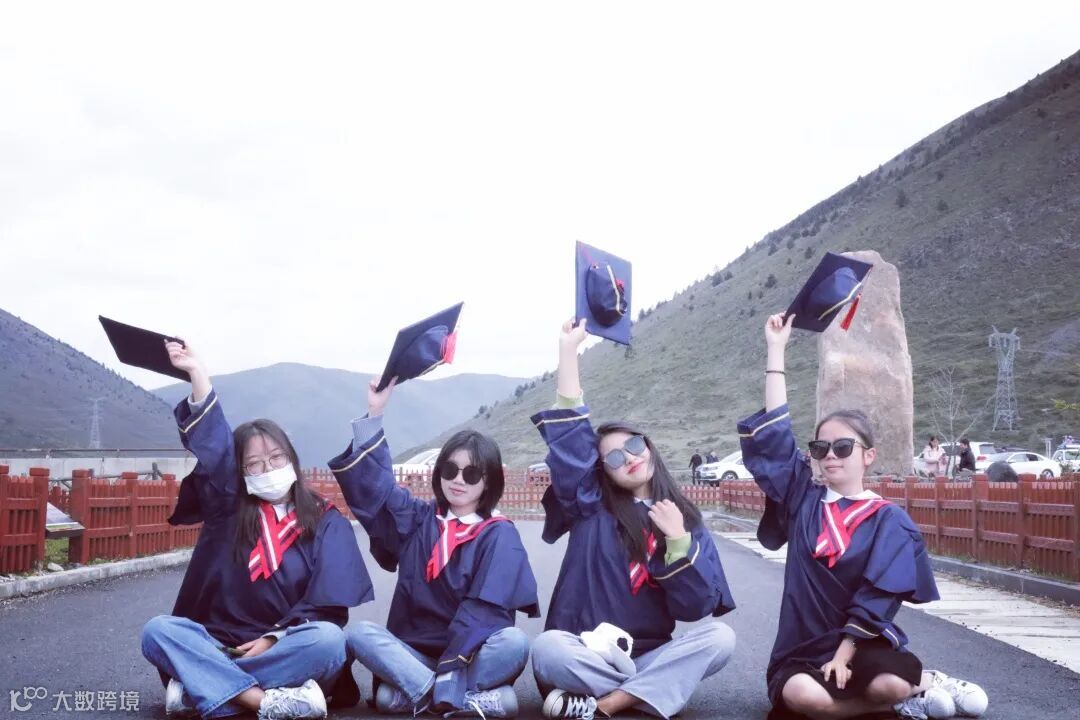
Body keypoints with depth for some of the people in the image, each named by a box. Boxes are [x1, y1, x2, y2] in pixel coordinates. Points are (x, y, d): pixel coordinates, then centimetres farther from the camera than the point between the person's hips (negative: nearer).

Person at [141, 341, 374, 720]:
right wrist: (197, 374, -14)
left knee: (328, 640, -33)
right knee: (158, 631, -23)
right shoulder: (228, 510, 11)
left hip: (287, 652, -2)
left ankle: (200, 686, -28)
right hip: (223, 646, 2)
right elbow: (212, 447, -4)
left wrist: (274, 639, -17)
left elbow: (327, 605, -4)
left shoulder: (327, 522, 6)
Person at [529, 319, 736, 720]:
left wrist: (679, 541, -16)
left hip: (652, 655, 2)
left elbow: (696, 607, -4)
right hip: (589, 655, -2)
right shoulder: (591, 509, 4)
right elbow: (570, 436, -6)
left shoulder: (685, 521, 6)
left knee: (719, 637, -26)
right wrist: (568, 351, -8)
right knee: (547, 648, -34)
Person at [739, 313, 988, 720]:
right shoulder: (803, 501, 6)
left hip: (863, 645, -2)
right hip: (804, 648, 3)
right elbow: (772, 434, 1)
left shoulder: (889, 520, -1)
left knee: (887, 685, -36)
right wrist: (776, 349, 3)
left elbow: (876, 600, -9)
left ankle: (922, 683, 2)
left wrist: (842, 657, -18)